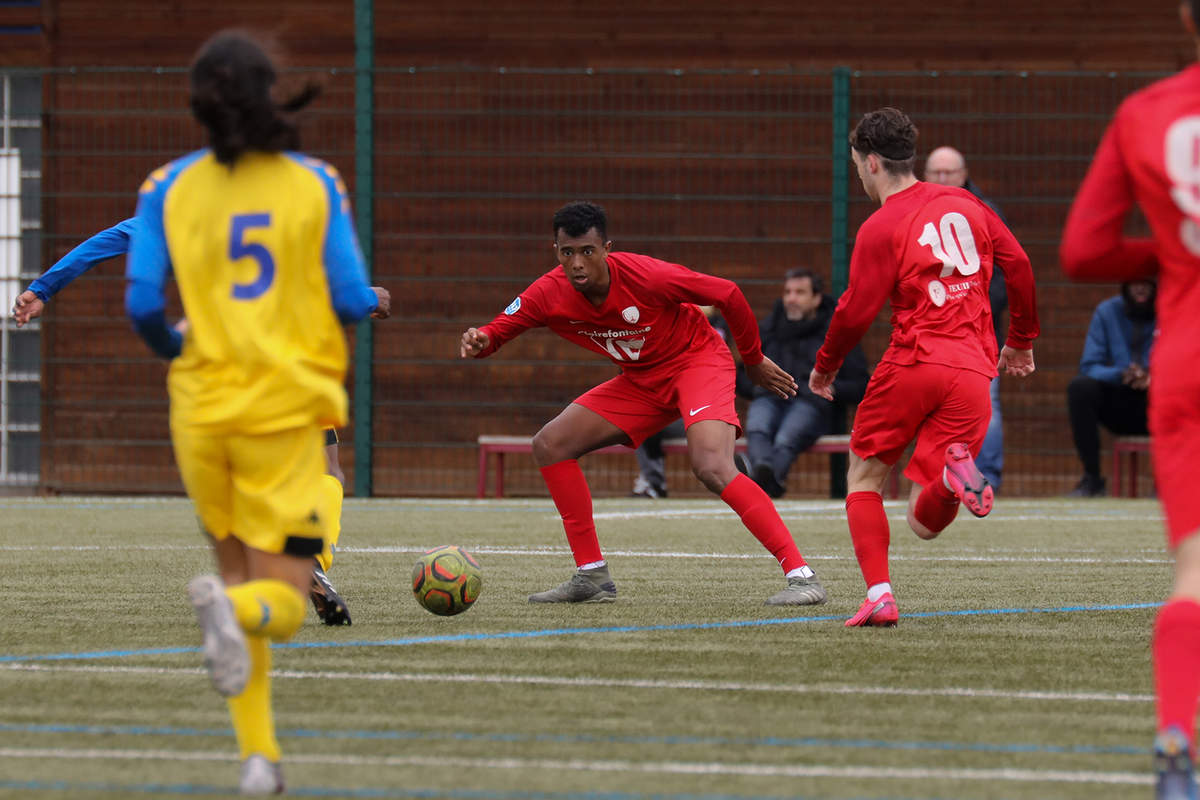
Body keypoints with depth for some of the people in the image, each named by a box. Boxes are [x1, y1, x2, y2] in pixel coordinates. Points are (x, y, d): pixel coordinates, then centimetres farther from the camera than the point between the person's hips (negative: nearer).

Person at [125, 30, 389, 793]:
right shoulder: (314, 183, -2)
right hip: (285, 413, -2)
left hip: (203, 407, 2)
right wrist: (377, 302, 20)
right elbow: (351, 300, -4)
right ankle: (234, 611, -39)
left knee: (239, 571, 21)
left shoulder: (169, 188, 0)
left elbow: (143, 302, -5)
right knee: (283, 601, -1)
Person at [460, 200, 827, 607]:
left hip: (697, 361, -7)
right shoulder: (549, 294, -15)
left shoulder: (646, 276, -29)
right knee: (550, 444, -2)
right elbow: (499, 329, -6)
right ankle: (592, 577, 3)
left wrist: (754, 360, -4)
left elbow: (728, 295, -17)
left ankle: (800, 574, -29)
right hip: (641, 379, 7)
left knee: (712, 467, -30)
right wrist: (479, 340, -32)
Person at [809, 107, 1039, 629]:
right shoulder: (965, 204, 14)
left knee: (863, 478, 16)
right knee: (925, 523, 7)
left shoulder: (880, 229, -2)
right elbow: (1018, 266, 15)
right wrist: (1021, 341, 28)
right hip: (973, 373, 4)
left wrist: (825, 367, 13)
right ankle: (953, 476, -28)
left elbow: (856, 311, -4)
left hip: (912, 364, -4)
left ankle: (879, 594, -1)